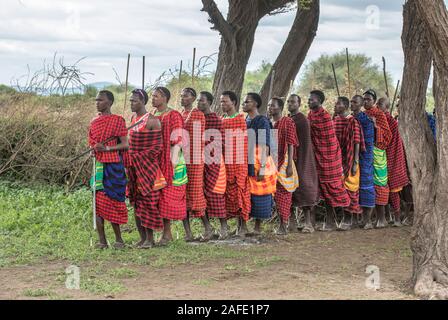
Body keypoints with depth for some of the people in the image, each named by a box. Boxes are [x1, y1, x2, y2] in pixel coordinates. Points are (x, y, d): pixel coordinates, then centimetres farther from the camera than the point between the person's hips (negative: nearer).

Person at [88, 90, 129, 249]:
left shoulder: (118, 120, -2)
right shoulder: (94, 121, 14)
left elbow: (125, 144, -7)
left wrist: (106, 148, -18)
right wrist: (92, 150, 1)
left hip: (113, 165, -5)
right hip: (98, 165, 5)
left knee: (112, 201, -4)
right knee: (97, 202, 0)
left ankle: (118, 239, 8)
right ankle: (102, 240, 5)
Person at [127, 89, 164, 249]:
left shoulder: (152, 121, -10)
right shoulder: (133, 119, 13)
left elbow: (157, 147, -11)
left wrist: (143, 160, -15)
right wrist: (131, 161, 11)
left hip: (147, 167, -7)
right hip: (134, 166, 8)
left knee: (147, 201, -5)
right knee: (136, 202, 8)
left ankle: (150, 238, 1)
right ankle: (142, 237, 15)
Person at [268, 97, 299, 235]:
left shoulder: (287, 122, -8)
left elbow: (290, 145, -12)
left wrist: (289, 165, -18)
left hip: (283, 162, -6)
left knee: (283, 193, -2)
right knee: (277, 193, 7)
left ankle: (284, 224, 3)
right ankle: (285, 221, 15)